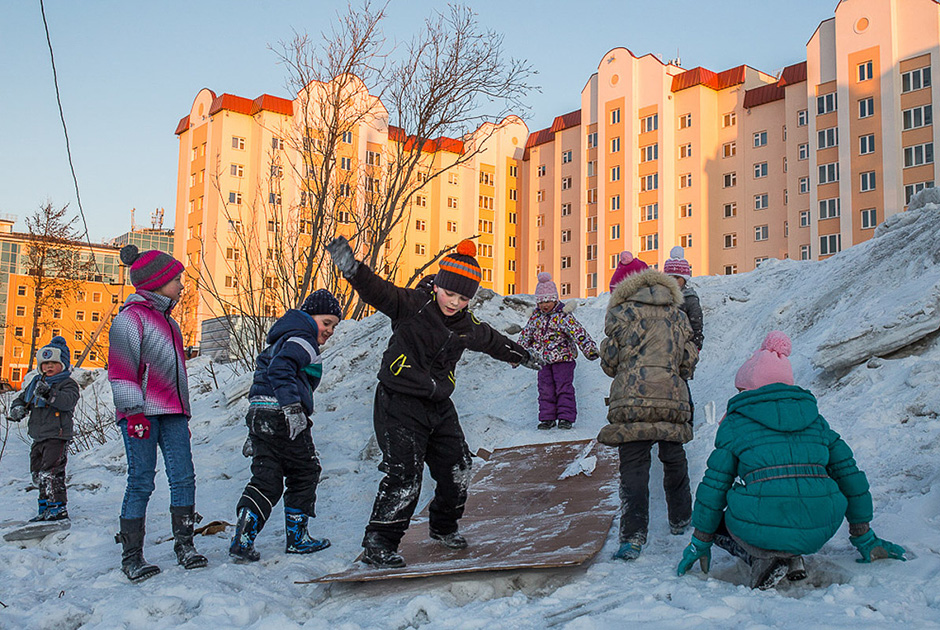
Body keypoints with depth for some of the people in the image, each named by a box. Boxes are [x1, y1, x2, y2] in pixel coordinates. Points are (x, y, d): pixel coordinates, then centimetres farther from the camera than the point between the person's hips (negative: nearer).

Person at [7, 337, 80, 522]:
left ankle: (59, 508, -9)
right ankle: (45, 507, 24)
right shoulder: (36, 382, 16)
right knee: (37, 473, 13)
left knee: (50, 472, -15)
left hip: (57, 435, -8)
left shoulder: (67, 384, -5)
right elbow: (21, 398, 21)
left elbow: (68, 401, -23)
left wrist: (49, 393, -37)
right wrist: (17, 408, -1)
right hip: (38, 437, 8)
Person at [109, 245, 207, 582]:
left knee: (183, 477, -1)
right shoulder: (131, 316, -3)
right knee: (141, 482, -5)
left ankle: (184, 545, 6)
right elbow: (121, 368, -10)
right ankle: (131, 556, 4)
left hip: (172, 412, 7)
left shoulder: (167, 320, 23)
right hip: (143, 413, -7)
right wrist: (133, 412, -18)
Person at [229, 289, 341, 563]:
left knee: (266, 480, 8)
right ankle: (296, 538, 17)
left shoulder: (282, 340, 26)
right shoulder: (302, 340, -6)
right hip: (283, 418, -9)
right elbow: (280, 369, -23)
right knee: (304, 475, 9)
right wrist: (293, 407, -29)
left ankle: (242, 539, -5)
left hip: (258, 415, 9)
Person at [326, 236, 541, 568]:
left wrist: (523, 357, 41)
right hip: (399, 405, -7)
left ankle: (444, 527, 40)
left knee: (457, 469, 14)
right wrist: (351, 267, -47)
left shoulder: (467, 326, 7)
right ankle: (377, 546, 0)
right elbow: (377, 291, -28)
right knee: (404, 476, -13)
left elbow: (493, 341, 26)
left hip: (439, 408, 7)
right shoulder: (411, 305, -12)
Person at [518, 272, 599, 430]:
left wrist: (590, 349, -31)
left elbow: (578, 332, -21)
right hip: (543, 359, 5)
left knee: (564, 388, -4)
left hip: (563, 357, -5)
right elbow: (525, 335, 14)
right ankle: (547, 418, 14)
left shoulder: (563, 315, -12)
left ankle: (566, 417, 1)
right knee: (545, 390, 6)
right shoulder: (536, 316, 6)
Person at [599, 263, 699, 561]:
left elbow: (609, 362, 6)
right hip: (672, 400, 3)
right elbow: (689, 362, 14)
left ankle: (633, 537, -13)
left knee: (633, 467, -4)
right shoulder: (678, 316, 15)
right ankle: (680, 519, 36)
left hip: (631, 401, -3)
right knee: (674, 460, 21)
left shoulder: (620, 313, 6)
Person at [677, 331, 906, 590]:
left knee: (715, 518, 28)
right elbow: (850, 475, 19)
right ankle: (792, 558, 12)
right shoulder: (814, 418, 17)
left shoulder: (735, 422, 6)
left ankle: (763, 556, -1)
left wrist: (700, 543, 17)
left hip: (761, 528, -4)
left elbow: (715, 485, 6)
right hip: (819, 532, 4)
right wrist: (865, 540, 29)